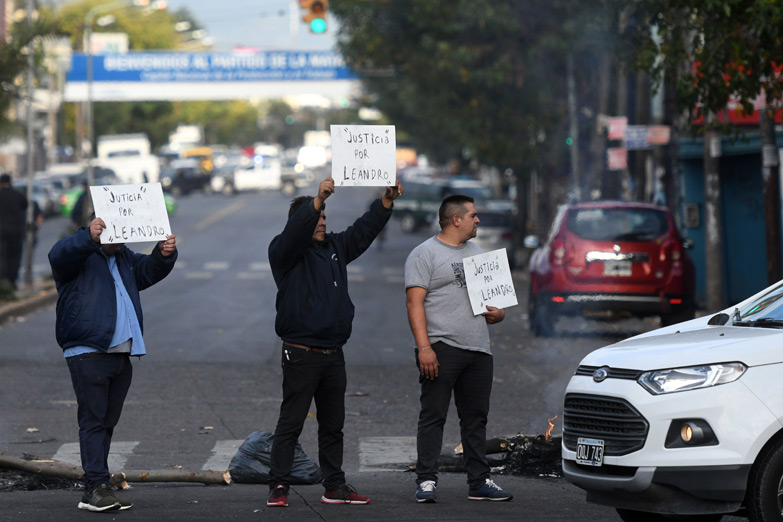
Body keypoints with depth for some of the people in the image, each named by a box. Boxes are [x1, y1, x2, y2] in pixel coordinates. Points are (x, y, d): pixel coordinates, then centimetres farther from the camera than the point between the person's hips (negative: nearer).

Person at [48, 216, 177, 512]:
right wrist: (90, 237, -40)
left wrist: (164, 254, -6)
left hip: (121, 354, 8)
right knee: (93, 421, -11)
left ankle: (94, 490, 13)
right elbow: (60, 255, -21)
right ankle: (97, 486, -15)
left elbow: (149, 269, 17)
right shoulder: (80, 254, 0)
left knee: (107, 422, 9)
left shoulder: (124, 259, 25)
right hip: (88, 352, -8)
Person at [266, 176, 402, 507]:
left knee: (333, 425, 12)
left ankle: (334, 486, 18)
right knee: (290, 423, -5)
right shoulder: (285, 251, -5)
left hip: (333, 354, 7)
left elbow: (364, 230, 17)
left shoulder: (335, 247, 15)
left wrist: (388, 200, 4)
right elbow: (296, 231, -25)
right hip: (301, 354, -7)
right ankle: (278, 487, -3)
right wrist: (318, 200, -37)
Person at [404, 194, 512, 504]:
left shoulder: (476, 252, 19)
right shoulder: (425, 254, -4)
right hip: (442, 348, -7)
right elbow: (415, 302, -11)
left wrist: (498, 312, 4)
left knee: (476, 417, 9)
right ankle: (426, 481, -4)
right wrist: (424, 347, -21)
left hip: (478, 350, 7)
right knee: (433, 416, -5)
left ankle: (479, 482, 14)